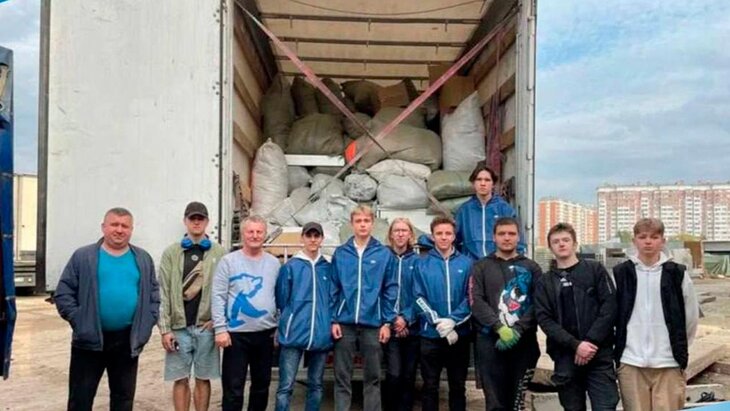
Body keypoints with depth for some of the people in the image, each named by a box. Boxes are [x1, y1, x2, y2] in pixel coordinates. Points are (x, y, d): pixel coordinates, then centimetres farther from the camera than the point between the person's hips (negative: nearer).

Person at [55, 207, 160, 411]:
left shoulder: (143, 259, 7)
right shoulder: (83, 257, -1)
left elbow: (154, 294, 10)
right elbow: (63, 292, -1)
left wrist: (147, 323, -1)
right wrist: (77, 320, -10)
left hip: (128, 340, 2)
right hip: (89, 339, -2)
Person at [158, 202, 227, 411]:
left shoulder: (219, 253, 2)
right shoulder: (171, 252, 4)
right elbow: (163, 293, 1)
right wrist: (165, 328, -5)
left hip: (206, 327, 0)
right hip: (179, 327, 0)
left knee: (203, 379, 10)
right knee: (180, 380, 8)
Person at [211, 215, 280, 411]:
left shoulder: (274, 263, 6)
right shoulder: (229, 261, -5)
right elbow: (218, 297, -8)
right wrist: (220, 329, -13)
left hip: (266, 333, 4)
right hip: (237, 334, -4)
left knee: (262, 384, 15)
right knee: (233, 387, 3)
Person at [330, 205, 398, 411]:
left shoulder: (384, 254, 1)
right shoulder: (340, 253, 3)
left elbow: (390, 290, 1)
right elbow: (333, 289, 4)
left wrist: (387, 322, -4)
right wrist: (333, 320, -3)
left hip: (373, 324, 0)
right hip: (345, 323, 1)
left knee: (373, 377, 10)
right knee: (342, 377, 8)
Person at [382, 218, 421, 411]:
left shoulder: (417, 261, 4)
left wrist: (406, 318, -13)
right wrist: (391, 319, -9)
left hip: (412, 327, 1)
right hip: (390, 326, -1)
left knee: (408, 376, 8)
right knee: (394, 374, -8)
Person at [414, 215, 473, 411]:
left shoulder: (467, 263, 2)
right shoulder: (422, 264, 1)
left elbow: (470, 298, -3)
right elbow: (419, 298, -5)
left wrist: (452, 320, -16)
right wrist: (438, 322, -16)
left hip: (460, 334, 1)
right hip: (431, 335, -1)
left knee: (458, 386, 12)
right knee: (430, 386, 8)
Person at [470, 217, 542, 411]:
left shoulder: (531, 268, 11)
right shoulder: (481, 267, 8)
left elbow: (538, 304, 1)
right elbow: (476, 302, -4)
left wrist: (518, 330, -13)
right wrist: (500, 328, -17)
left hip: (524, 342, 1)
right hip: (490, 341, -1)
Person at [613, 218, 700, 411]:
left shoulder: (677, 273, 1)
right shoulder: (620, 273, 2)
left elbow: (691, 315, 9)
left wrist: (680, 348, 12)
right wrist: (618, 346, 9)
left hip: (669, 363, 0)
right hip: (630, 362, 0)